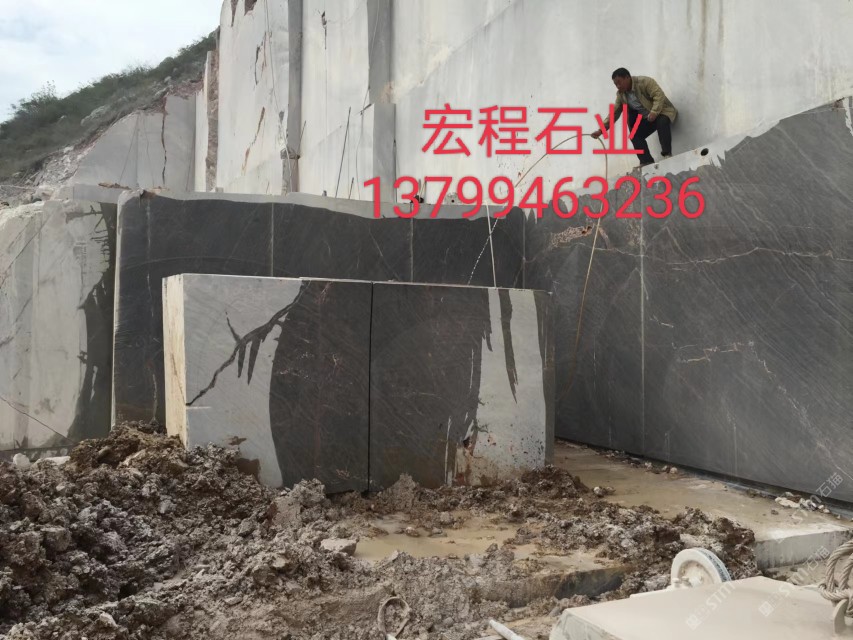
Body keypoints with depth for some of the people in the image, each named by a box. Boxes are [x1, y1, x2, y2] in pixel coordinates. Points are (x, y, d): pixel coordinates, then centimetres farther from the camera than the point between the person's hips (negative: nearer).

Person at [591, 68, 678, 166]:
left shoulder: (644, 82, -19)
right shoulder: (620, 94, 0)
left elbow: (659, 95, -28)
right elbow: (614, 113, -2)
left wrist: (654, 112, -43)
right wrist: (601, 129, -13)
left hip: (662, 111, -7)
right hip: (646, 118, 7)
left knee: (662, 122, -37)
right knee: (635, 134, -12)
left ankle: (667, 154, -36)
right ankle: (647, 162, -13)